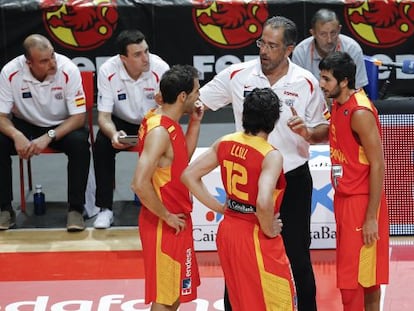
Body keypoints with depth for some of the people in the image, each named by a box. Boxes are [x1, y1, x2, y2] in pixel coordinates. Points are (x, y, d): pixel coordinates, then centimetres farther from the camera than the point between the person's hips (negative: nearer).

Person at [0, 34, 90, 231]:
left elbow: (79, 116, -19)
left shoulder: (68, 70, -24)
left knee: (80, 143, -33)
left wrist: (48, 137, -33)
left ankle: (75, 208, -20)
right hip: (25, 126, 1)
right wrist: (16, 135, -36)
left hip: (62, 126, -1)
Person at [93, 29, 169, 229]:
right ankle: (105, 208, -15)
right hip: (122, 123, 1)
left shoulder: (160, 68, -23)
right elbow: (104, 116, -16)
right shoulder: (108, 72, -21)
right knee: (101, 145, -28)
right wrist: (114, 134, -40)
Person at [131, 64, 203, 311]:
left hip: (177, 219, 9)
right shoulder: (159, 131, -24)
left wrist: (195, 123, 8)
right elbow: (140, 184, -30)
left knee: (178, 289, 20)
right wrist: (167, 216, -19)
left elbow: (182, 158, 19)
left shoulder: (169, 123, 5)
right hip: (164, 225, -9)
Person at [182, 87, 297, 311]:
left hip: (228, 231, 7)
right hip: (256, 238, -7)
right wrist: (269, 230, -16)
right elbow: (264, 202, -34)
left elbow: (189, 176, 5)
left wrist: (220, 208, 8)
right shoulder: (271, 156, -20)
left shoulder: (225, 143, 0)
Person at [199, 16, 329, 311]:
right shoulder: (238, 75, -6)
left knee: (298, 255, 7)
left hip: (293, 179, -1)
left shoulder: (307, 83, -8)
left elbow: (324, 129, -1)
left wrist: (309, 132, -23)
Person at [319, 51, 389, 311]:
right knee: (365, 275, 16)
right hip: (344, 197, 9)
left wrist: (371, 217, -20)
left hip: (361, 201, -9)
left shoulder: (360, 113, -20)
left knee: (354, 275, -4)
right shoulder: (339, 106, 7)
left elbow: (378, 166, -20)